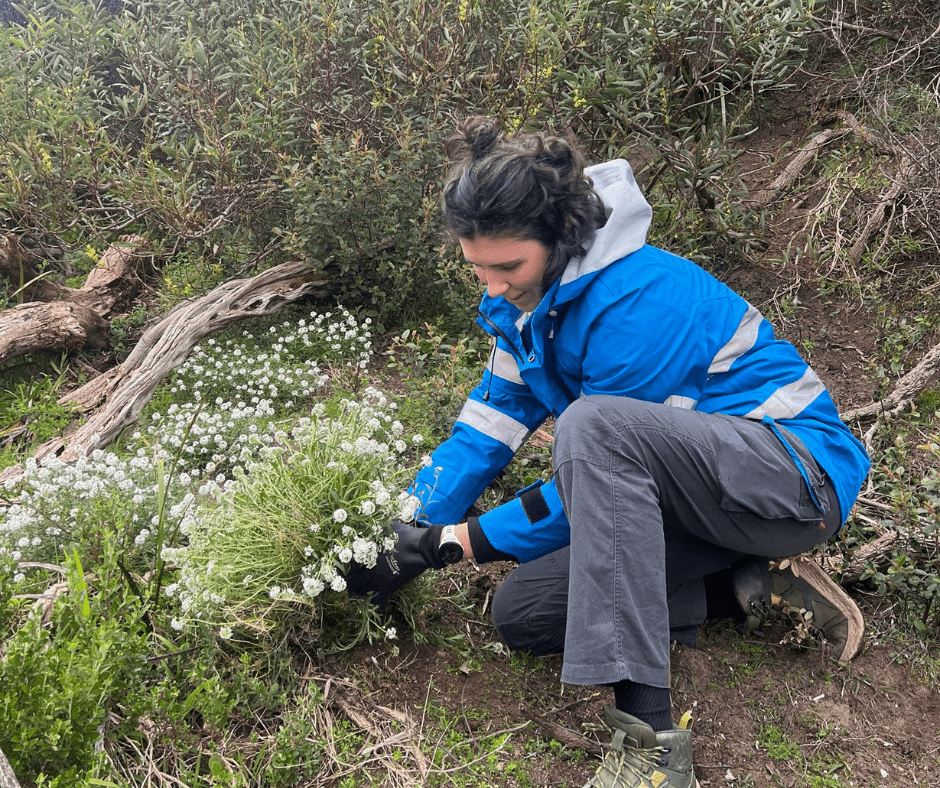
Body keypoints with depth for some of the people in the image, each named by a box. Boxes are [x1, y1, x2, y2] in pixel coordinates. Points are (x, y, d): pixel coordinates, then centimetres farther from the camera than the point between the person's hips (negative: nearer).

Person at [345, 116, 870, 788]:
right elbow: (487, 429, 2)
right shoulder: (528, 299, 2)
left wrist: (456, 541, -17)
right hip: (683, 498, 9)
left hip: (800, 474, -8)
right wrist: (406, 534, -9)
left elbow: (602, 456, -21)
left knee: (593, 424, -37)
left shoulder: (640, 299, -25)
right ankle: (750, 585, 0)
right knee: (521, 613, -2)